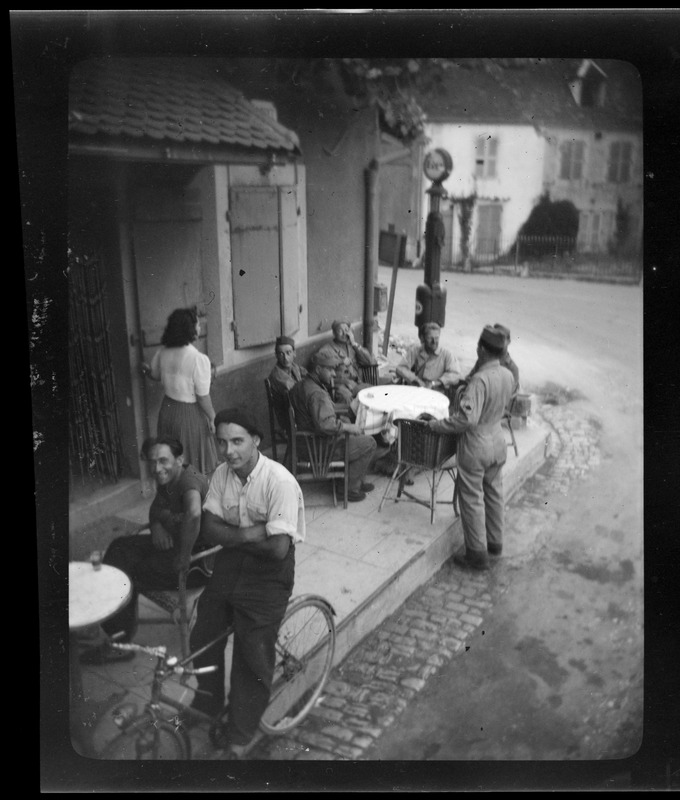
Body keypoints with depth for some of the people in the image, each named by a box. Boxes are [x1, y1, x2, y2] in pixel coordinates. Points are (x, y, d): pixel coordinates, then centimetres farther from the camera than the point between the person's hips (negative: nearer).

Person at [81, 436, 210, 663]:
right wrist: (157, 526, -4)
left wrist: (184, 556, -38)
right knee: (120, 548, 7)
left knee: (128, 573, -11)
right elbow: (155, 509, 18)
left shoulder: (189, 480, -26)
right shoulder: (167, 479, 4)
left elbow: (193, 514, -47)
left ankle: (117, 644, 11)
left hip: (198, 557, -10)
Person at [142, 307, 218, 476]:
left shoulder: (162, 353, -5)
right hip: (191, 414, -6)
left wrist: (145, 369, 38)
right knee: (196, 463, 10)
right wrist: (212, 418, -5)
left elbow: (154, 375, 15)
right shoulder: (199, 359, -23)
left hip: (167, 410, 6)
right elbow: (203, 397, -20)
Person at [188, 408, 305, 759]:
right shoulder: (222, 473, -4)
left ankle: (239, 736, 19)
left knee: (252, 654, -4)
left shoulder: (280, 482, -24)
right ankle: (208, 700, 36)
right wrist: (250, 534, -22)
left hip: (268, 572, -5)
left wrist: (234, 536, -13)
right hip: (230, 563, 6)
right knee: (203, 635, 6)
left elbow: (278, 548, -26)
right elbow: (209, 529, -5)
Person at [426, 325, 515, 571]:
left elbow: (467, 419, -32)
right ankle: (495, 542, 38)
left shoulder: (480, 380, -28)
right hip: (498, 442, 8)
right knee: (494, 493, 22)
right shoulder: (508, 375, -3)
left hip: (476, 448, -8)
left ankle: (478, 554, 17)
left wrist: (435, 424, -24)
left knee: (472, 499, 6)